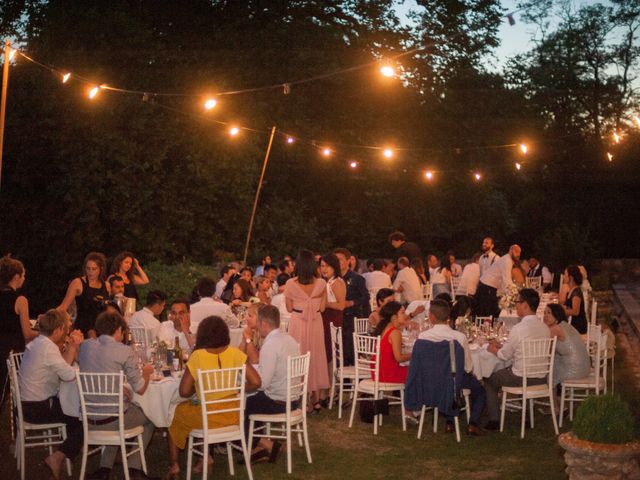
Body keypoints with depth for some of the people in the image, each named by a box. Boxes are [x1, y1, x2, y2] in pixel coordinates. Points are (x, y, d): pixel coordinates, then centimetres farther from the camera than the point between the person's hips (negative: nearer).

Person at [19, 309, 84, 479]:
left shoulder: (39, 342, 6)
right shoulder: (47, 348, -24)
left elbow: (63, 366, 4)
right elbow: (70, 375, -28)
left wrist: (72, 346, -5)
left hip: (30, 402, 9)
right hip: (38, 409, -9)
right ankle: (58, 457, -1)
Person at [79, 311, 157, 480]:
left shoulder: (85, 346, 2)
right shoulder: (125, 351, -12)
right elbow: (140, 389, -9)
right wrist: (146, 372, 11)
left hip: (88, 421, 5)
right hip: (113, 419, -5)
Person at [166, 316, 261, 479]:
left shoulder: (197, 356, -13)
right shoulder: (235, 353, -6)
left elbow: (184, 392, -12)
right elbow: (255, 382, -8)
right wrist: (235, 391, 7)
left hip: (208, 417, -4)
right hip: (232, 416, 4)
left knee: (179, 411, 27)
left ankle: (174, 466, 30)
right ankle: (207, 458, 33)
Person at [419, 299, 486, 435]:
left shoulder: (422, 336, -18)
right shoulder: (460, 337, -22)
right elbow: (468, 366, -11)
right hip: (456, 382, -3)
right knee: (479, 390, 28)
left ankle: (450, 422, 36)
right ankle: (473, 424, 14)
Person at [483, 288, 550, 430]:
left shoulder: (518, 328, -21)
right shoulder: (545, 328, 0)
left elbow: (504, 356, -11)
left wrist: (493, 350, 10)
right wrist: (501, 345, 17)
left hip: (521, 379, -7)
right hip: (541, 378, 7)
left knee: (489, 379, 18)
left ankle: (494, 420, 19)